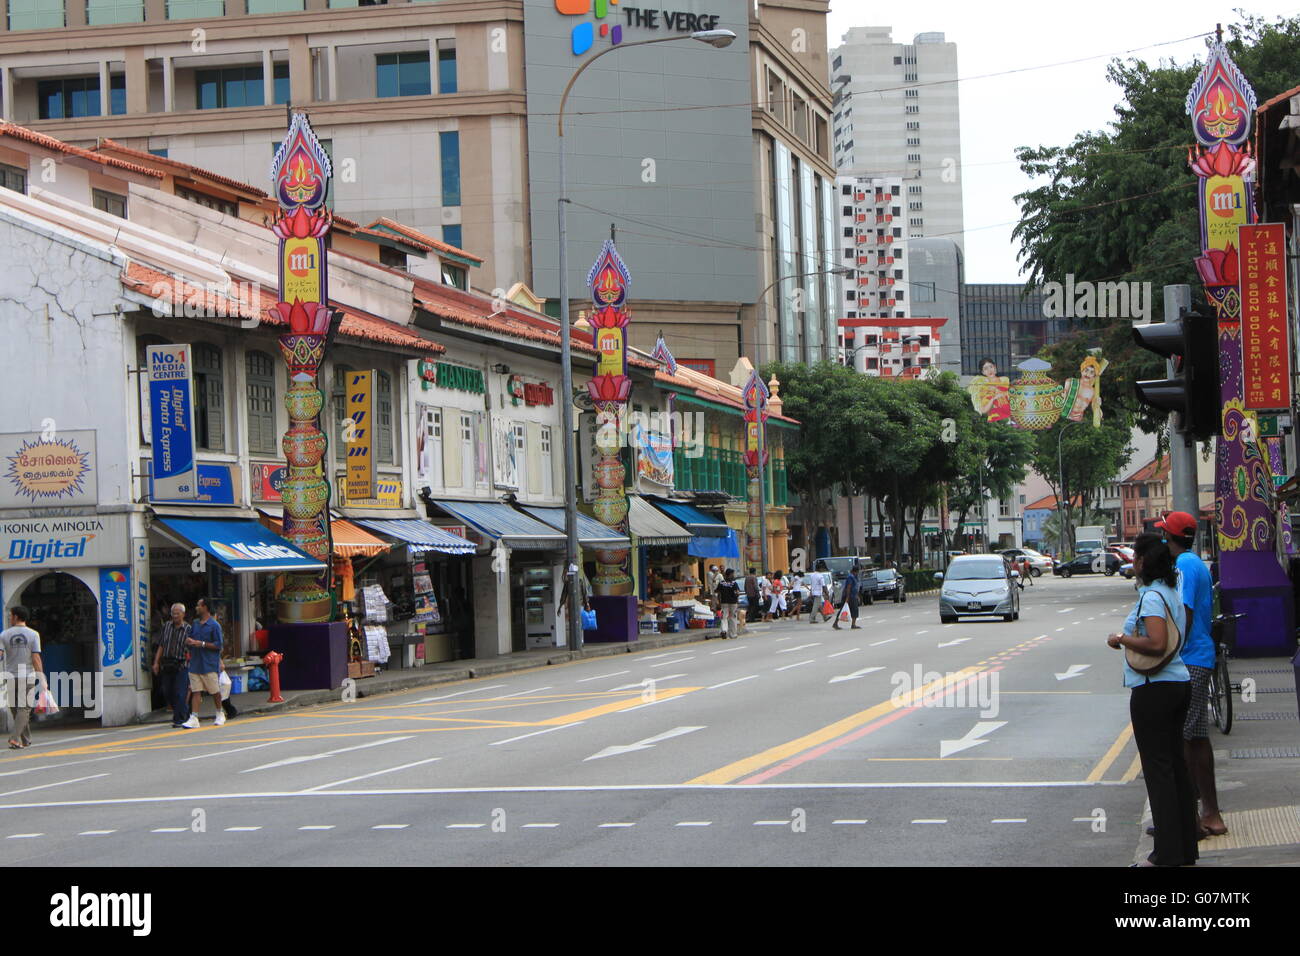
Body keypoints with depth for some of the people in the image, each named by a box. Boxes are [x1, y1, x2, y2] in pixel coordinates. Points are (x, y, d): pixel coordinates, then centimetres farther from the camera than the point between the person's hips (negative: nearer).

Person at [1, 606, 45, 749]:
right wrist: (42, 680, -7)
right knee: (24, 708, 1)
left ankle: (26, 740, 20)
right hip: (28, 677, -1)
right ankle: (14, 739, -17)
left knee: (16, 709, 14)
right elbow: (36, 658, -10)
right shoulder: (33, 635, -4)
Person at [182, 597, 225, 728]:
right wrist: (189, 641, -2)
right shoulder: (195, 624, 15)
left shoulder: (214, 625, -6)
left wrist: (202, 644, -16)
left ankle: (220, 714, 24)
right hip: (195, 664, 5)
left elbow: (218, 645, -9)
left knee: (215, 691, 6)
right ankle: (194, 718, -7)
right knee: (195, 691, -2)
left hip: (210, 665, -5)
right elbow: (188, 640, 22)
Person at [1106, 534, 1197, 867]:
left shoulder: (1151, 596, -17)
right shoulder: (1172, 592, 11)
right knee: (1176, 765, 14)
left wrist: (1122, 638, -14)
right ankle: (1185, 848, 19)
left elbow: (1157, 644, -26)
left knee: (1158, 768, -5)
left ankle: (1167, 855, -3)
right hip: (1179, 681, 9)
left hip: (1153, 688, -9)